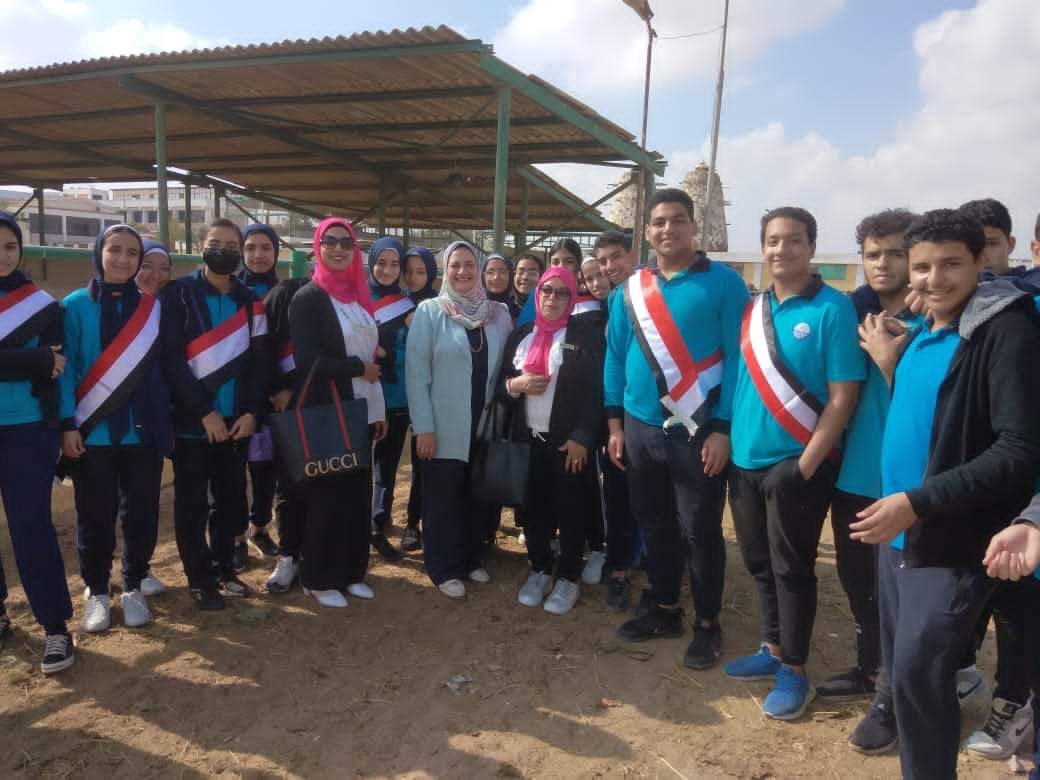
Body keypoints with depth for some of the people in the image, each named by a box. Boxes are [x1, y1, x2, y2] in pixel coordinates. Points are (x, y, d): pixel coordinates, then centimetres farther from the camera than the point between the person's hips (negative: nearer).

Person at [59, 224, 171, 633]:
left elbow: (162, 366, 6)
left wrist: (166, 419, 2)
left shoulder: (152, 307, 5)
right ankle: (96, 592, 26)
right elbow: (64, 367, -2)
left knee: (142, 512, 7)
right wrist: (67, 424, -9)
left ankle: (133, 587, 25)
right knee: (95, 516, 7)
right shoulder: (77, 305, -1)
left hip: (143, 430, 2)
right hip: (92, 431, -1)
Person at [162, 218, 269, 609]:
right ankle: (199, 578, 18)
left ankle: (224, 567, 27)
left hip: (236, 421, 4)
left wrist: (252, 412, -6)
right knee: (192, 503, 4)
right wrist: (204, 412, -15)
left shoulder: (251, 301, 10)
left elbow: (260, 361, 6)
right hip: (192, 421, -3)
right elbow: (171, 359, -10)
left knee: (231, 497, 11)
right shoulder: (179, 295, -2)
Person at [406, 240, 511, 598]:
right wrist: (423, 427, -13)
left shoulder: (499, 314, 5)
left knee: (477, 495, 14)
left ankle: (472, 558, 32)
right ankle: (445, 569, 20)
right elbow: (416, 372, -9)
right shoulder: (430, 311, -5)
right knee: (443, 498, 6)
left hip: (484, 425, 3)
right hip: (443, 426, -3)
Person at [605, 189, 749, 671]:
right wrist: (615, 424, 6)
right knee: (654, 524, 15)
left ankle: (707, 624, 24)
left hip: (698, 431, -4)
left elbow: (736, 357, -9)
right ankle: (664, 610, 33)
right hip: (642, 429, 5)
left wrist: (722, 429, -14)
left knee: (699, 531, 5)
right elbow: (615, 358, 10)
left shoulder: (723, 283, -6)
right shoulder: (629, 291, 7)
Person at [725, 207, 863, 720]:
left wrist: (805, 465, -17)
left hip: (797, 464, -6)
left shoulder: (833, 309, -10)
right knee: (759, 563, 16)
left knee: (791, 568, 5)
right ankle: (773, 651, 34)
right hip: (746, 460, 6)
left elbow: (843, 397, -14)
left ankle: (794, 671, 22)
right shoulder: (751, 310, 7)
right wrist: (729, 440, 6)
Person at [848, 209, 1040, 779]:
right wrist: (890, 364, 7)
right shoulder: (918, 337, 9)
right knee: (897, 656, 23)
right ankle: (897, 709, 49)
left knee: (919, 670, -4)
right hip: (896, 531, 8)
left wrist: (918, 502, -26)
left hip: (953, 540, -8)